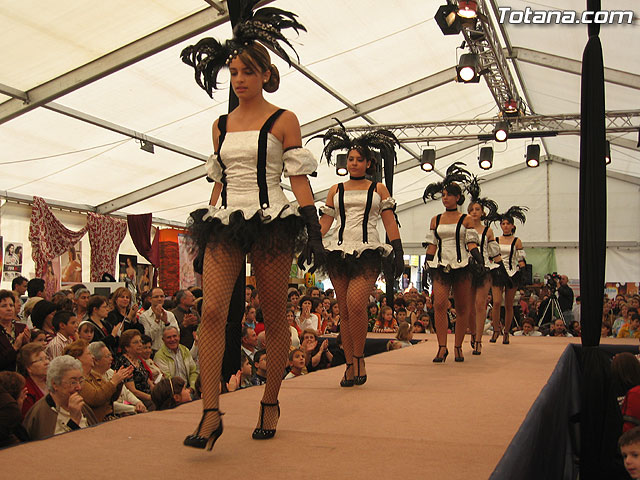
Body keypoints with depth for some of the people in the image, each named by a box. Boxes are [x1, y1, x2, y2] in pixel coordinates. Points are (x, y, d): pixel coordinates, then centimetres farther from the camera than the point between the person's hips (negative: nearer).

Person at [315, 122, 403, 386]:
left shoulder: (378, 189, 14)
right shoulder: (336, 190, 18)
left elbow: (390, 223, 9)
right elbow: (324, 222, 15)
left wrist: (398, 253, 1)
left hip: (368, 251, -3)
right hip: (339, 252, 3)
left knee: (356, 304, -21)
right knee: (344, 311, 2)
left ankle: (359, 358, -3)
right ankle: (350, 364, 10)